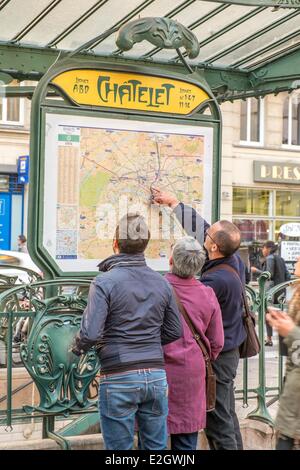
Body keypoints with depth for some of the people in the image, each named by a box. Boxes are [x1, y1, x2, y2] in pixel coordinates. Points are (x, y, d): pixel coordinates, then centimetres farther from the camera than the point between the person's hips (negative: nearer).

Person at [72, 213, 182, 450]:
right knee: (157, 447, 14)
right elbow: (175, 332, 10)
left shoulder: (104, 282, -10)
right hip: (156, 376, 4)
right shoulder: (162, 282, 5)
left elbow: (90, 334, -17)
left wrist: (77, 348, 4)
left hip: (119, 379, -4)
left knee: (120, 448, 7)